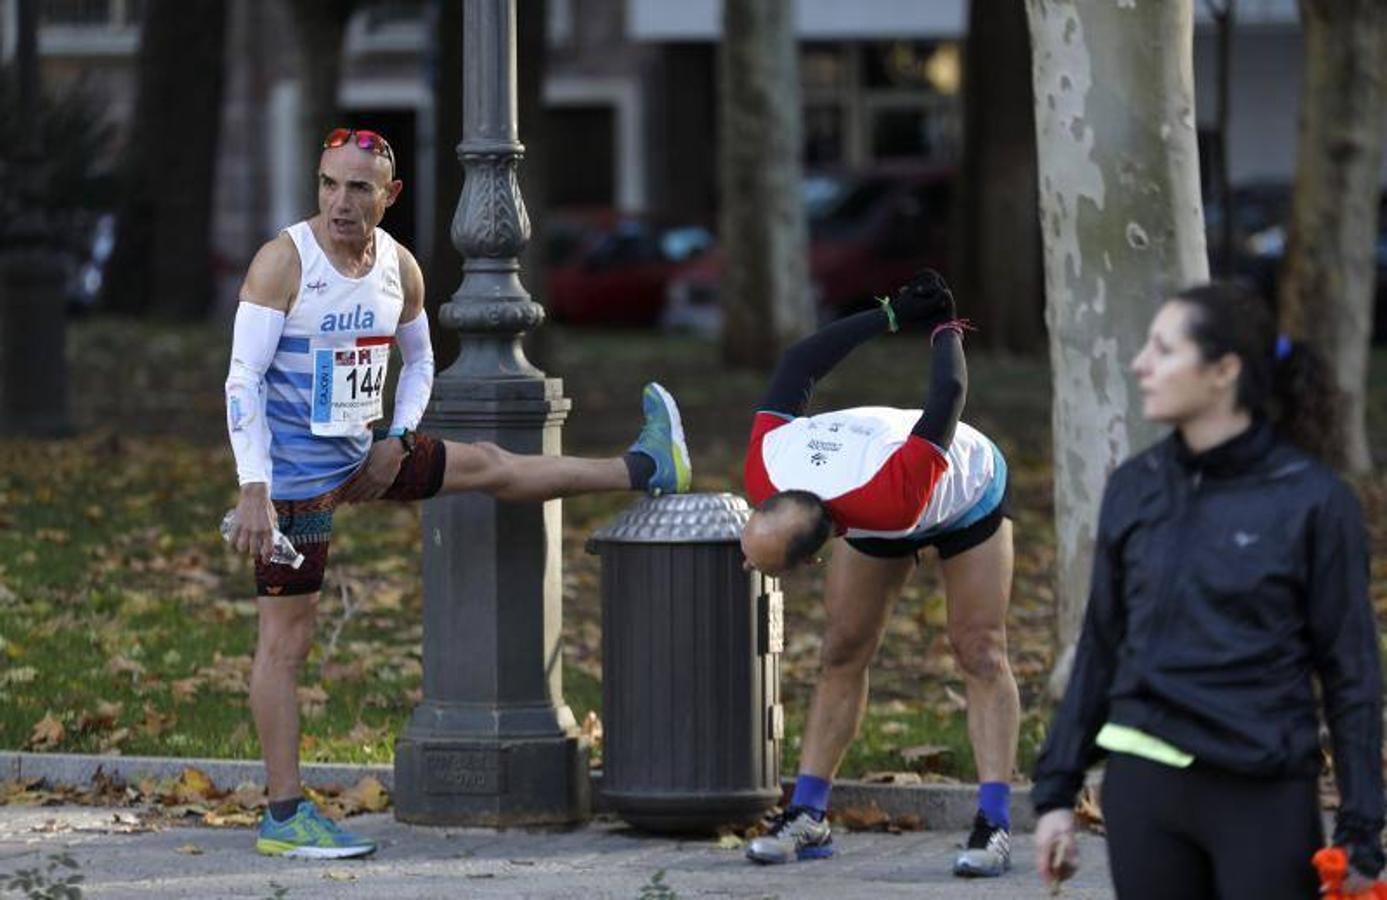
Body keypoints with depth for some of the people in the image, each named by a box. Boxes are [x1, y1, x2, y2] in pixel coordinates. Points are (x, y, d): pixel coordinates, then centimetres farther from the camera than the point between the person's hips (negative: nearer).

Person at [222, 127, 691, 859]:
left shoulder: (400, 269, 1)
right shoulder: (283, 262, -19)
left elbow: (418, 361, 19)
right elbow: (243, 378, -23)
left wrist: (397, 439, 3)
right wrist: (254, 491, -30)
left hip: (361, 457, 6)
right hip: (294, 476, -6)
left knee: (487, 466, 19)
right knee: (286, 641, -3)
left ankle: (643, 471, 38)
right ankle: (283, 816, 1)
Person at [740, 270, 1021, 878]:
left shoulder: (887, 502, -49)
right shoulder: (764, 467, -33)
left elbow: (947, 402, -40)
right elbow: (798, 364, -19)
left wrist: (945, 331, -19)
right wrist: (894, 315, -13)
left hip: (969, 491, -5)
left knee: (980, 653, -12)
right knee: (842, 653, -1)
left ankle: (995, 824, -16)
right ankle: (808, 817, 2)